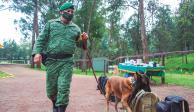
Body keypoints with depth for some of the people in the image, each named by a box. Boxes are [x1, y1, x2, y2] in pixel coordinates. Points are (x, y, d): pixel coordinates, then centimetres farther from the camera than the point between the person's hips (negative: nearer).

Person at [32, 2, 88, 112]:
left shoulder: (76, 28, 13)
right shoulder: (51, 23, 8)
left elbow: (80, 44, 19)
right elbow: (41, 39, 3)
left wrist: (83, 40, -3)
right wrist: (37, 52, -12)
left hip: (67, 61, 0)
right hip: (52, 60, 0)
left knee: (64, 88, -7)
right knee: (51, 88, 8)